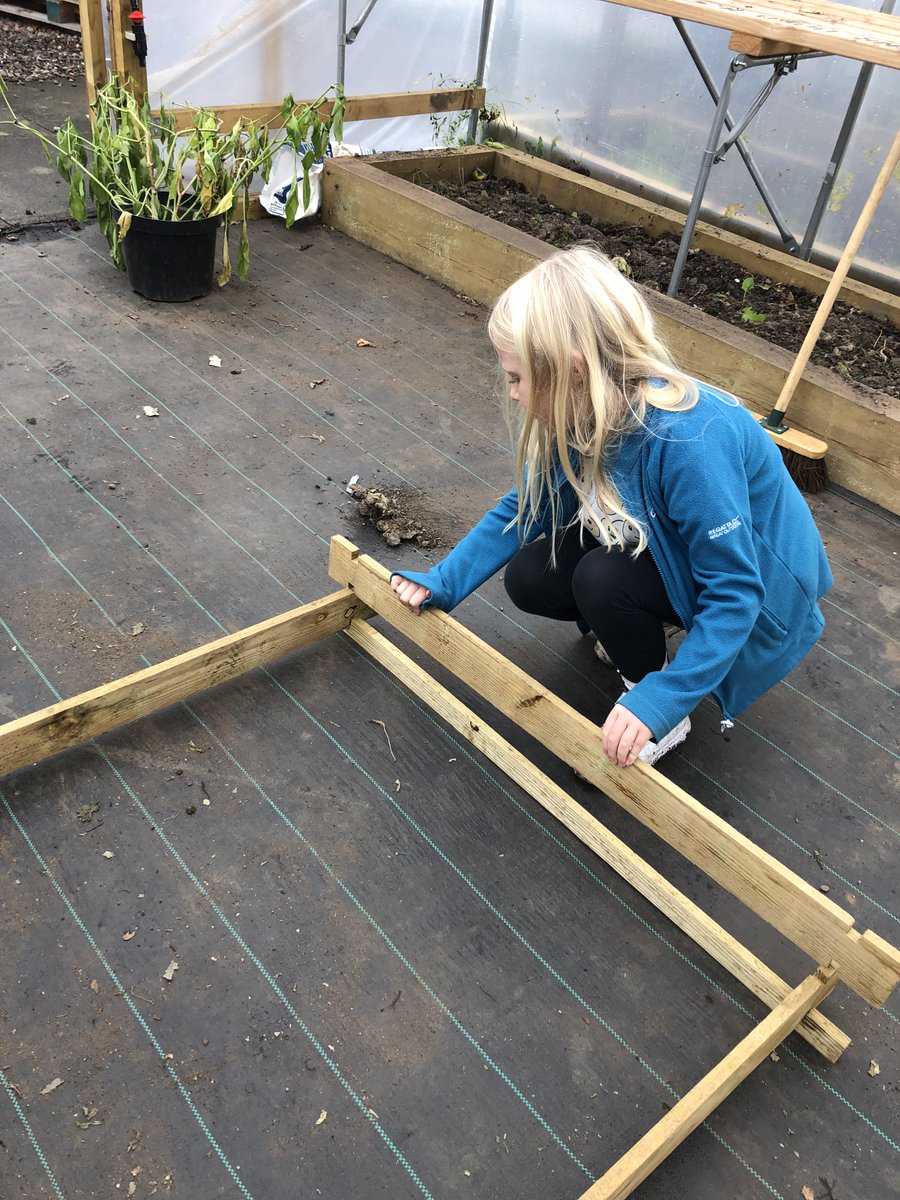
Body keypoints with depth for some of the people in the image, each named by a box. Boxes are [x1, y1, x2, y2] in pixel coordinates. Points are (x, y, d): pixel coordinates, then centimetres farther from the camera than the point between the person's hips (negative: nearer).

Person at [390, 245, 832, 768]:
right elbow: (521, 510, -1)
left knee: (602, 579, -30)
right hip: (671, 545, 7)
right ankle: (635, 632, 16)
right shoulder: (582, 414, -15)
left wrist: (660, 700, -38)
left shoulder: (690, 440, -38)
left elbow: (733, 591, -33)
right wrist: (440, 585, -6)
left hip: (759, 583, -6)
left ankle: (656, 703, -4)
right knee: (529, 578, -10)